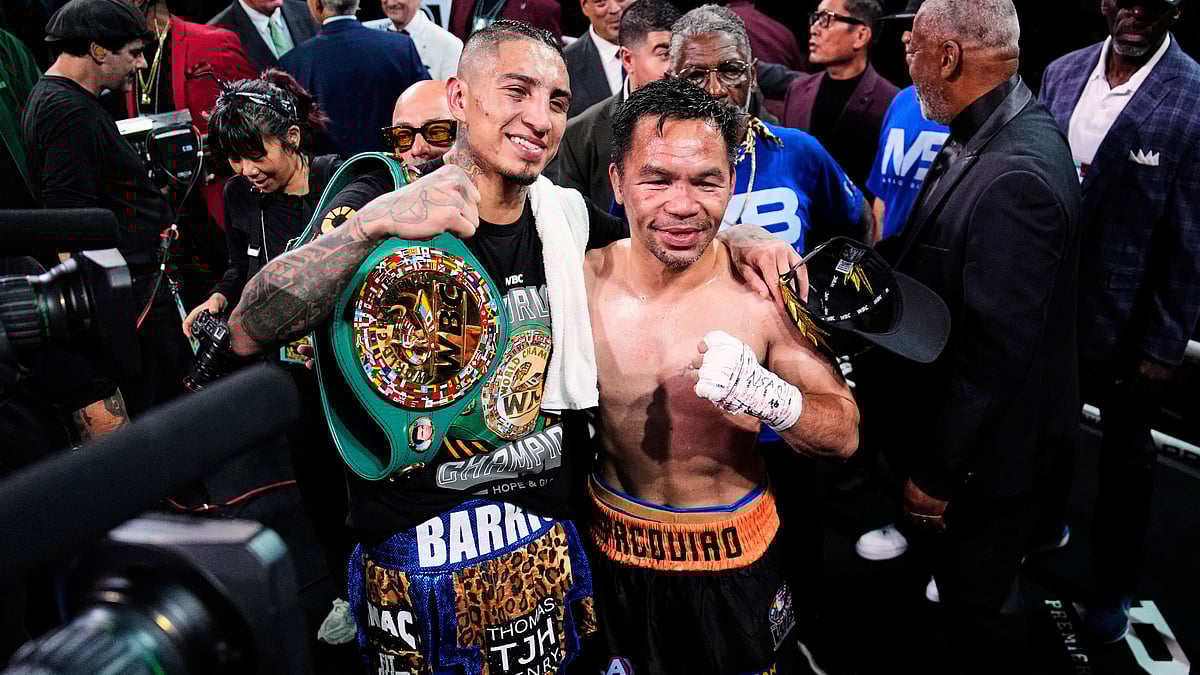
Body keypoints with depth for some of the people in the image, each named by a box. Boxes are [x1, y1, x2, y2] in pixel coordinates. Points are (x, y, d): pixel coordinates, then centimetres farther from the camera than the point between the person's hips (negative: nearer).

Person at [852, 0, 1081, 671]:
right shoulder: (990, 133, -1)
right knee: (971, 578, 28)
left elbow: (996, 349, -28)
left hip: (990, 445, -8)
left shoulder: (1017, 177, -31)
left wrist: (939, 470, -20)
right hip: (957, 420, 8)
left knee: (980, 596, 15)